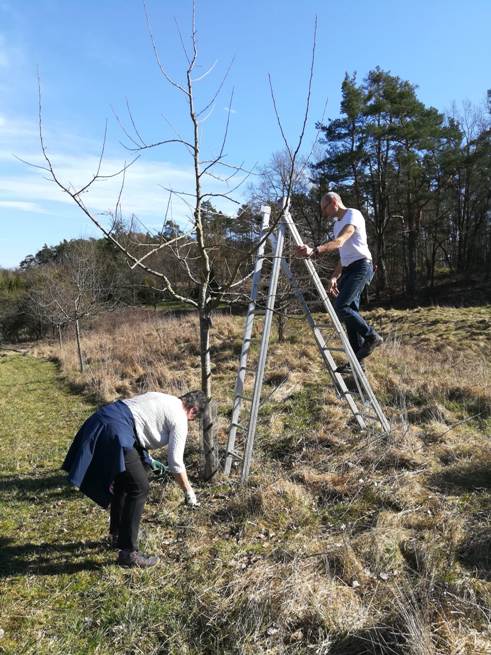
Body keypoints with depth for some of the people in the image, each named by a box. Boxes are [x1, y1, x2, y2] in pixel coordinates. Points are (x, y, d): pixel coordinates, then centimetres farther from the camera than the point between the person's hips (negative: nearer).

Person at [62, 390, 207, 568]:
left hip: (100, 423, 10)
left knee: (123, 482, 25)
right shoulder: (179, 418, -1)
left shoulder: (162, 400, 24)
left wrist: (147, 460, 37)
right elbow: (176, 462, 1)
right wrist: (189, 491, 15)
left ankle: (117, 534, 42)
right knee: (139, 487, -3)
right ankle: (128, 552, 3)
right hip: (113, 431, -10)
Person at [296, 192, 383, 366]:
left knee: (341, 306, -22)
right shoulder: (337, 223, 22)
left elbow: (339, 242, -25)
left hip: (361, 266, -9)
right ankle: (357, 360, 8)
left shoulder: (353, 215, -7)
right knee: (350, 310, 4)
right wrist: (334, 277, 14)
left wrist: (314, 251, -40)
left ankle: (371, 336, -5)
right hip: (348, 269, 9)